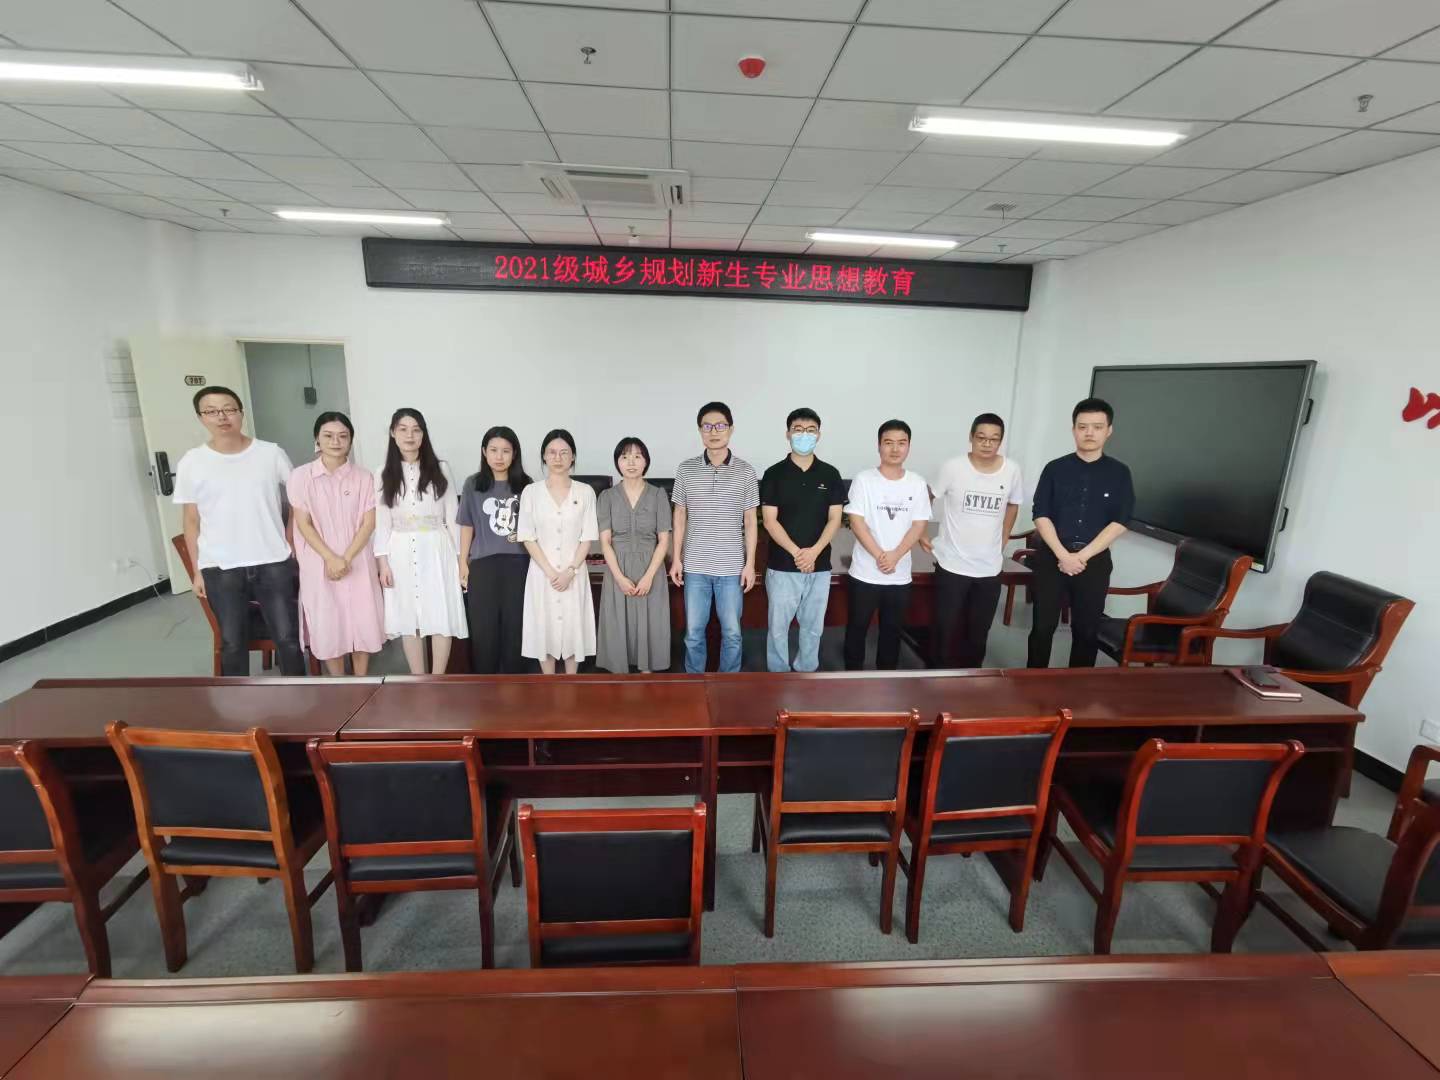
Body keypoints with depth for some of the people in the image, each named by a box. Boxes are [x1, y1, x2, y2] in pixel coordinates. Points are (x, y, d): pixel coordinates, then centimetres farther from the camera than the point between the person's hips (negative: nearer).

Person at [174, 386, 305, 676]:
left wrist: (293, 545, 4)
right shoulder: (191, 463, -1)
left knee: (288, 638, 5)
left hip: (274, 564, 0)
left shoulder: (271, 453, -2)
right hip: (220, 569, 0)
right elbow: (191, 522, 5)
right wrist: (197, 571, 5)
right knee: (233, 643, 11)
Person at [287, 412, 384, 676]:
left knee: (362, 624, 5)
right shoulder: (301, 476, -3)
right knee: (327, 627, 5)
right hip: (319, 564, -1)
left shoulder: (363, 477, 0)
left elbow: (369, 523, -4)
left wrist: (346, 558, -14)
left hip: (358, 562, 1)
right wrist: (331, 558, -15)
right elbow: (303, 524, -5)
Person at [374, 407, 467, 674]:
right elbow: (381, 522, 4)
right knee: (409, 621, 6)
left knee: (441, 619, -2)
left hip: (436, 551, -1)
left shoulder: (440, 469, 2)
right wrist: (383, 562, -2)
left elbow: (453, 517, 3)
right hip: (401, 553, 1)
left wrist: (459, 556, 0)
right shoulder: (384, 474, 5)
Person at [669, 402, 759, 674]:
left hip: (732, 567, -1)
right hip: (695, 566, 1)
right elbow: (680, 516, 6)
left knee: (732, 632, 8)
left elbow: (750, 521, 2)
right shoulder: (686, 469, 0)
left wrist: (750, 563, -2)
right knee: (694, 631, 9)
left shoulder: (746, 472, -2)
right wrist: (676, 558, 2)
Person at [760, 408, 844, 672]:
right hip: (782, 566, -2)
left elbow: (835, 519, 0)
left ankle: (807, 674, 29)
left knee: (813, 627, 12)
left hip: (819, 566, 2)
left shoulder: (830, 474, 4)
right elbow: (769, 521, -7)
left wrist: (814, 551, -14)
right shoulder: (774, 474, -2)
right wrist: (796, 553, -16)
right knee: (778, 627, 5)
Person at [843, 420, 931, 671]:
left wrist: (895, 556, -16)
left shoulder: (918, 483, 2)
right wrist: (879, 556, -18)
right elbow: (856, 522, -11)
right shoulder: (864, 479, -7)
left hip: (900, 574, 3)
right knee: (857, 627, 8)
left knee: (892, 629, 15)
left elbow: (919, 525, -1)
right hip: (865, 572, -2)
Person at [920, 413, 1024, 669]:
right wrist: (919, 533, -1)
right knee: (944, 629, 4)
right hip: (952, 564, -3)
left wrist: (1003, 541, 13)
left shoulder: (1011, 470, -1)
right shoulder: (953, 467, -10)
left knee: (979, 632, 14)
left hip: (989, 568, 3)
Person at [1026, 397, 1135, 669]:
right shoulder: (1055, 469, 2)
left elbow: (1119, 522, -4)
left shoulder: (1119, 473, 3)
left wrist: (1082, 556, -13)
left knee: (1087, 630, 8)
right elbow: (1041, 516, -4)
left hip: (1095, 561, 1)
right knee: (1043, 626, 4)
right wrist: (1063, 555, -15)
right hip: (1051, 557, 0)